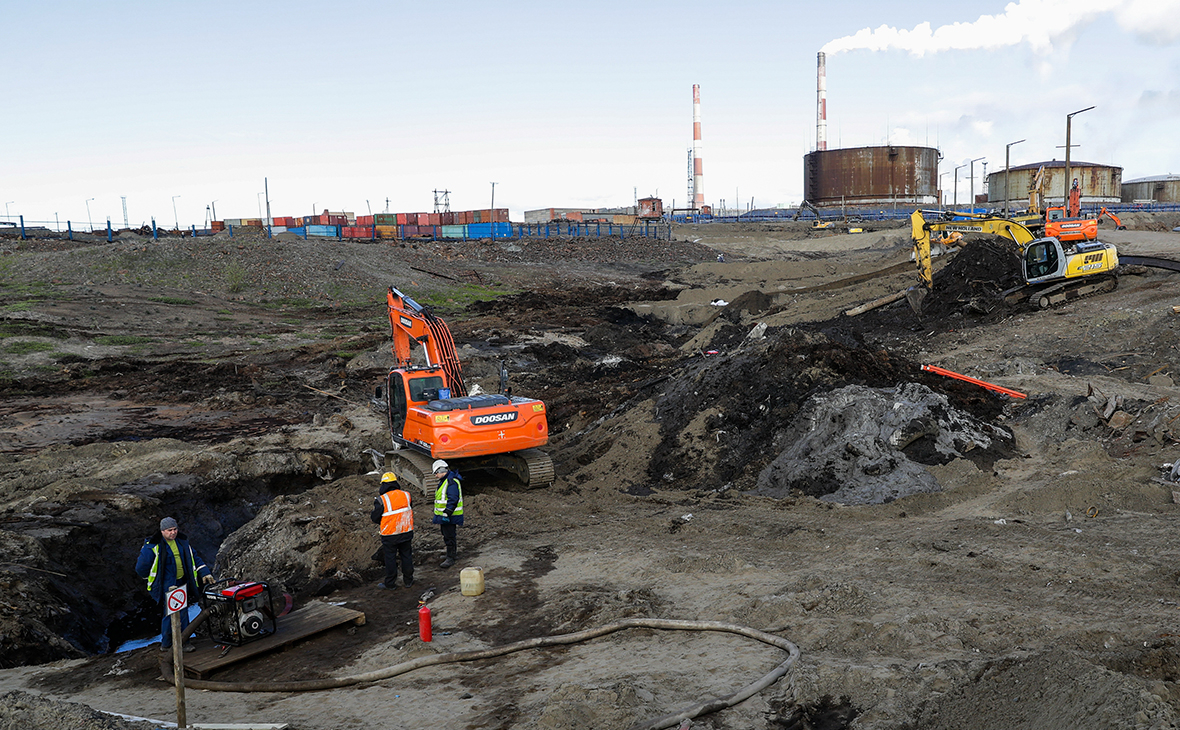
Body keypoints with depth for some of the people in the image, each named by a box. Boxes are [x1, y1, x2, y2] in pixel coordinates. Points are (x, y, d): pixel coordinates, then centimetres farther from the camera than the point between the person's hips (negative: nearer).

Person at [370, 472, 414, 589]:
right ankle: (408, 581, 23)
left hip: (389, 534, -4)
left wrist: (371, 515, 13)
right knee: (406, 556, 14)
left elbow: (375, 517, -10)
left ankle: (390, 583, 18)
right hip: (407, 532, 4)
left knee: (390, 558, 9)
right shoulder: (406, 495, -3)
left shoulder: (381, 500, -17)